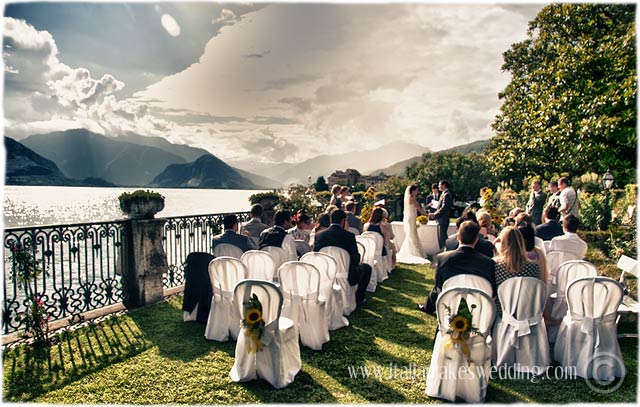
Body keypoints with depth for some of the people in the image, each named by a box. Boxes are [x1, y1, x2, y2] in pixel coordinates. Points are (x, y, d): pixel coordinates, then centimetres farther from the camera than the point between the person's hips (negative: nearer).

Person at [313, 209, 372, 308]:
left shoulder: (319, 235, -6)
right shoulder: (349, 236, -15)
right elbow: (356, 260, -10)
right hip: (346, 278, -4)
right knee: (366, 267, 24)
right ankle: (358, 300, 24)